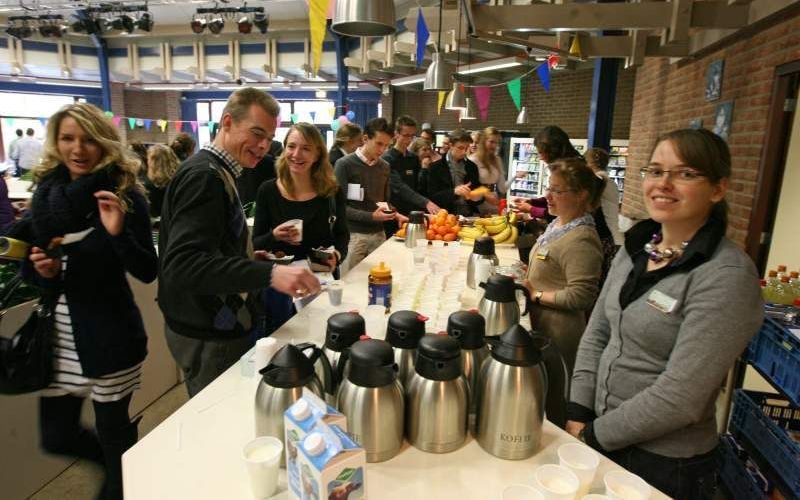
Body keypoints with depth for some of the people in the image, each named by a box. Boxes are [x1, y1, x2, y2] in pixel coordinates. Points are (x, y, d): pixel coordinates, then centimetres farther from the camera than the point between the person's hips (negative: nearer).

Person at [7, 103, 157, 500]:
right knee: (56, 436, 16)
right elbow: (32, 268, 13)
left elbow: (147, 272, -13)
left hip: (107, 334, -5)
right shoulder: (47, 190, 4)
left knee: (114, 430, 8)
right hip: (56, 331, 6)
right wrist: (41, 270, -9)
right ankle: (129, 466, 43)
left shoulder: (124, 194, -10)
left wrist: (119, 232, -28)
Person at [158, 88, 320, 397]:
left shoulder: (214, 172, 13)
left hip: (220, 326, 10)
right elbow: (182, 263, -32)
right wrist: (269, 274, -41)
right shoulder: (204, 175, -19)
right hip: (209, 338, -10)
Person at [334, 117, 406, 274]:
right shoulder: (344, 165, -7)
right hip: (353, 235, -5)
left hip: (378, 234, 5)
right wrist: (371, 216, -18)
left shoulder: (385, 167, 10)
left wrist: (394, 214, -1)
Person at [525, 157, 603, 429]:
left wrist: (536, 295, -21)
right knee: (542, 393, 25)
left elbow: (581, 296, -29)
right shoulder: (557, 224, 6)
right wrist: (529, 274, 7)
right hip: (541, 325, 9)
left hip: (558, 334, -9)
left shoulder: (581, 240, -24)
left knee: (554, 404, 10)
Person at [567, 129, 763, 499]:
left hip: (665, 463, -5)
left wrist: (593, 434, -15)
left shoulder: (727, 276, -20)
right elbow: (597, 334, 3)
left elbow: (679, 396, -23)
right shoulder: (636, 247, 0)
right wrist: (578, 414, -4)